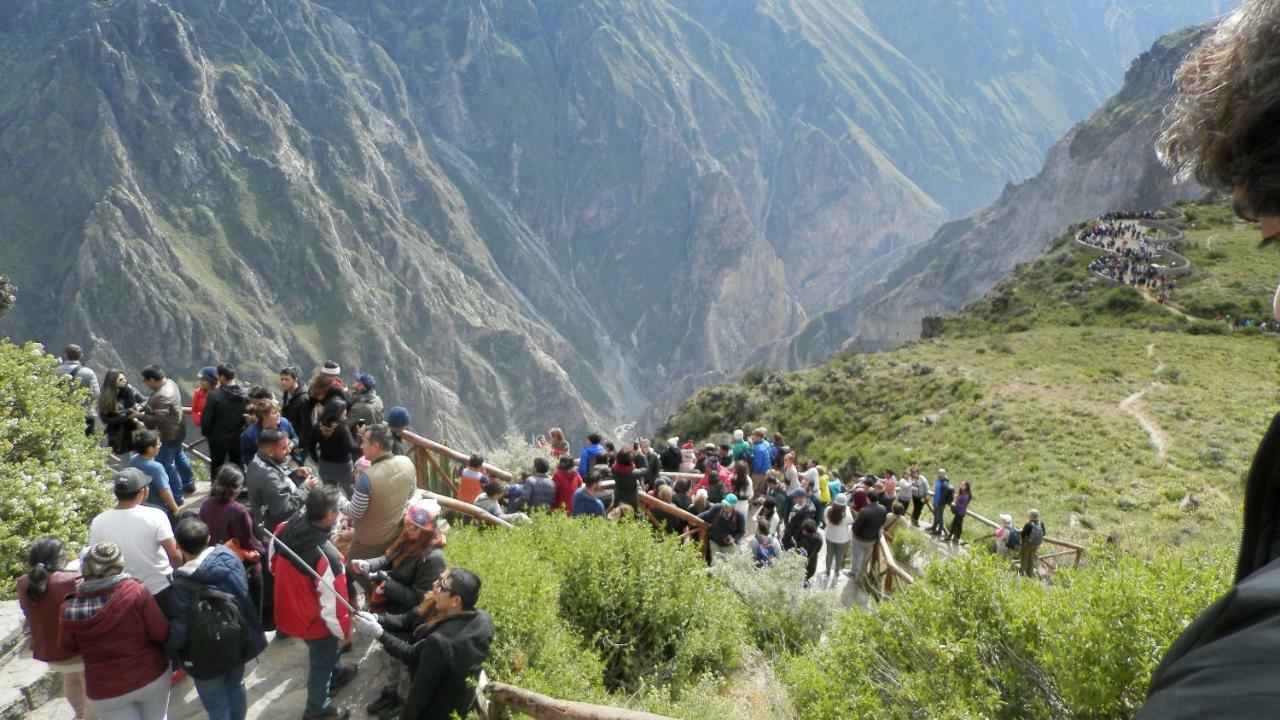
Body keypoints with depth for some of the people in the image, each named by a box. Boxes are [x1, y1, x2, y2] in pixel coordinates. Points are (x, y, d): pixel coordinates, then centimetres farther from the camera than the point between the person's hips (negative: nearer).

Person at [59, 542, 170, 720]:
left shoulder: (72, 608, -15)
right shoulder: (136, 590, -20)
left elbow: (67, 648, 1)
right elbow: (161, 633, -16)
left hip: (106, 691, 0)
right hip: (151, 676, 0)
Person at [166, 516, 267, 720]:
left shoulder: (183, 583, -30)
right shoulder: (228, 555, -16)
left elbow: (179, 629, -25)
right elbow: (244, 593, -4)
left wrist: (168, 648, -5)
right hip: (238, 641, 5)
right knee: (235, 688, 29)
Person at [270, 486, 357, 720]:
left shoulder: (283, 531, -19)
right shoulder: (327, 558, -40)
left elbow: (273, 564, 2)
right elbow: (332, 605, -29)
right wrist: (343, 630, -10)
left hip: (289, 610, 7)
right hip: (315, 622, -7)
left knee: (323, 652, 34)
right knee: (321, 659, 22)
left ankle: (335, 674, 61)